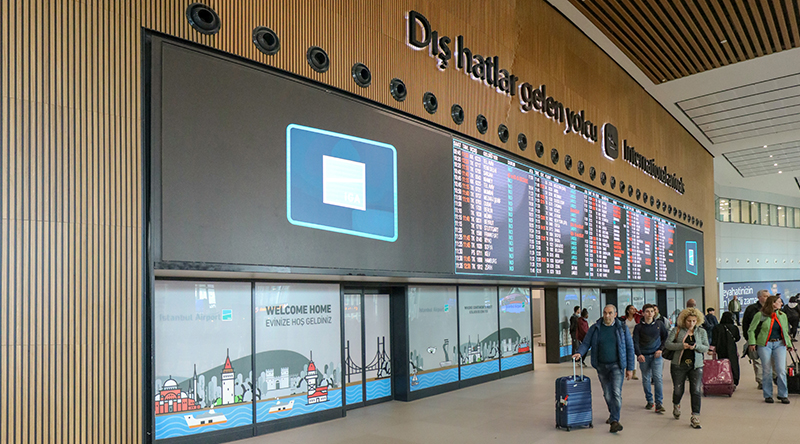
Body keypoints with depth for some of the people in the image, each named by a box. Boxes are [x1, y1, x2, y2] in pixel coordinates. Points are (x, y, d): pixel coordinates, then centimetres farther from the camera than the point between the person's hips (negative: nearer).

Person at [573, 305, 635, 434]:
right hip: (601, 366, 3)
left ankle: (614, 420, -13)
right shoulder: (595, 328, 0)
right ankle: (613, 415, 34)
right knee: (607, 394, 12)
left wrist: (630, 368, 0)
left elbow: (629, 348, 2)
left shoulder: (622, 328, -2)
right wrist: (579, 353, -19)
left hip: (617, 366, -2)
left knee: (616, 393, -15)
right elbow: (586, 343, 2)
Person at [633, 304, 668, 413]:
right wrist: (639, 354, -21)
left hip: (656, 355, 0)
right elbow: (635, 342, -5)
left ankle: (659, 403, -7)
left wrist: (661, 349, 0)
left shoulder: (659, 324, 4)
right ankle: (649, 401, 22)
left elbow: (665, 338, 15)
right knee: (646, 379, 7)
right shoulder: (638, 327, 0)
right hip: (643, 356, 1)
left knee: (658, 378, -11)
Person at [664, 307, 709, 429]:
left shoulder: (701, 332, 7)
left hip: (696, 365, 1)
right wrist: (682, 346, -19)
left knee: (696, 391, -9)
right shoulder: (677, 330, 0)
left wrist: (696, 346, -15)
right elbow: (668, 344, -5)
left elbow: (706, 347, 5)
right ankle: (676, 405, 40)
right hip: (679, 365, -1)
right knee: (678, 390, 7)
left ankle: (695, 417, 0)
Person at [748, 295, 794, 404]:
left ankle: (783, 395, 8)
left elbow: (785, 331, 23)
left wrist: (789, 344, 20)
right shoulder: (760, 315, -3)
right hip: (764, 344, -3)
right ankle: (767, 395, 11)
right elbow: (751, 330, 2)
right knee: (767, 371, 0)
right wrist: (752, 343, -6)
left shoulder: (782, 315, 11)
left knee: (781, 370, -5)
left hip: (779, 344, 3)